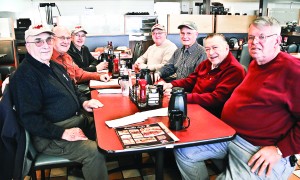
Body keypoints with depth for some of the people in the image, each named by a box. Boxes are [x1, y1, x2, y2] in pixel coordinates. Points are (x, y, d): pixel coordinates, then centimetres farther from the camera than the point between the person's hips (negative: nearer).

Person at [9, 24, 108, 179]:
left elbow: (72, 90, 27)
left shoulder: (55, 66, 15)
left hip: (78, 120, 9)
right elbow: (29, 119, -20)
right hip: (50, 134, -9)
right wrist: (63, 133, -26)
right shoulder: (24, 75, -14)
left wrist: (84, 102, 6)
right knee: (95, 152, -26)